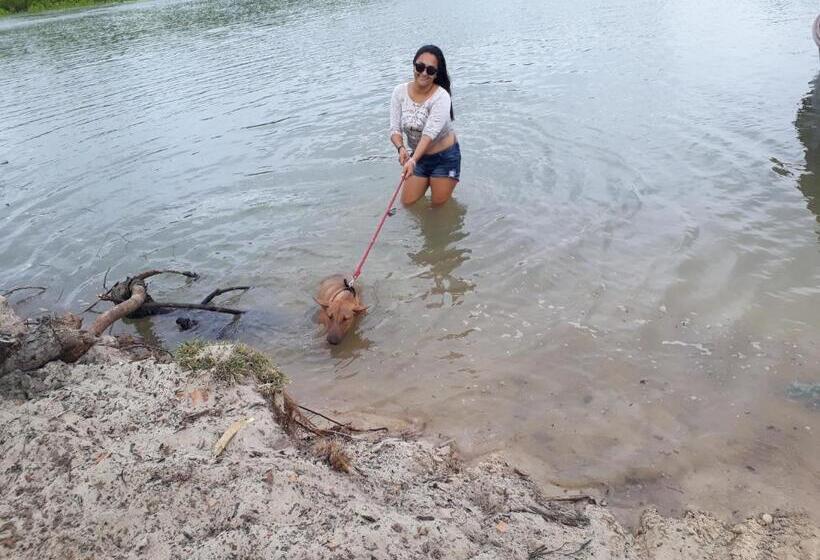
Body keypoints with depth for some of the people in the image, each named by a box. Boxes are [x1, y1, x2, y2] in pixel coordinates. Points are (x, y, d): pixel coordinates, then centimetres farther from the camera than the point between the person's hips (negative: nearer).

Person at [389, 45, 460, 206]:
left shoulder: (441, 97, -24)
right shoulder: (400, 92, -9)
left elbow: (430, 133, -32)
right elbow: (395, 129, -11)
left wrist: (413, 160, -45)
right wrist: (401, 148, -31)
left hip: (444, 157, -4)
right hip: (418, 156, 4)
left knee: (439, 204, 6)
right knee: (407, 203, 10)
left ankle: (443, 183, 36)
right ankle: (428, 181, 36)